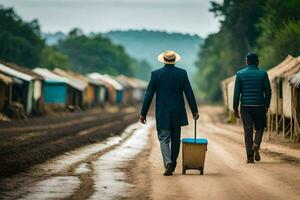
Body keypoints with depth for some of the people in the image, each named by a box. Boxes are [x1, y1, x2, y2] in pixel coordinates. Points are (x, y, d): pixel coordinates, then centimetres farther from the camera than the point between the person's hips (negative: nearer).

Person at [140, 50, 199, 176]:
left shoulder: (156, 74, -5)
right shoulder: (182, 73, -3)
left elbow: (149, 95, -4)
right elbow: (189, 93, -3)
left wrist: (143, 113, 2)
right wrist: (194, 111, 4)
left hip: (162, 114, -1)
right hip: (177, 113, 2)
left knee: (164, 139, 0)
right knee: (175, 139, 15)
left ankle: (168, 164, -20)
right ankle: (173, 164, 24)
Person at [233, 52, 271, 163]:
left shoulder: (240, 74, 1)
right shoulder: (263, 74, 0)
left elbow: (236, 92, -1)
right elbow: (267, 92, 1)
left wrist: (235, 108, 4)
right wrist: (266, 106, 12)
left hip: (245, 106, 0)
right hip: (259, 105, 0)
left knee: (248, 130, 4)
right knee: (260, 127, 16)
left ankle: (250, 156, 1)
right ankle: (256, 144, -11)